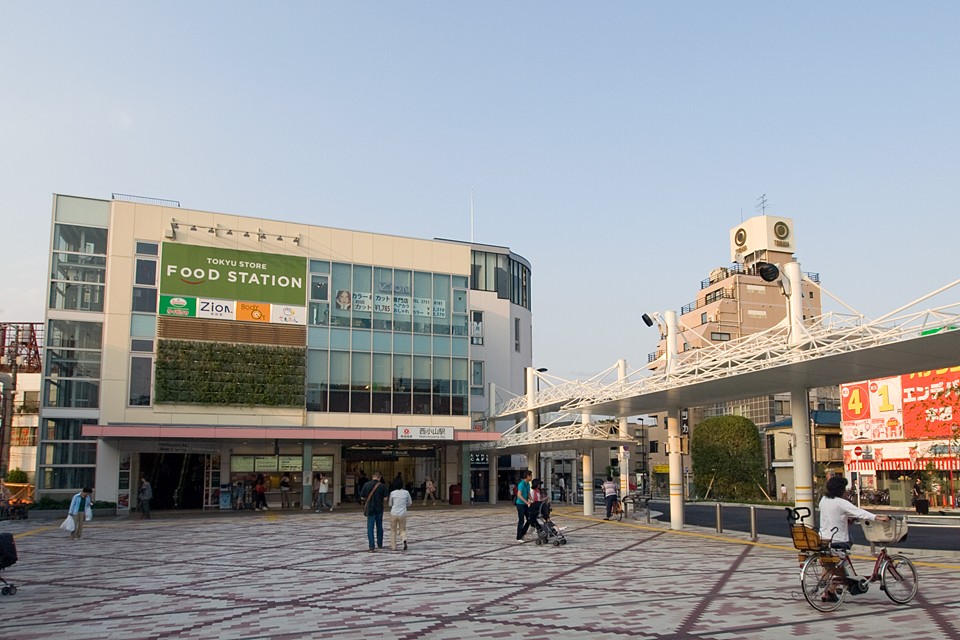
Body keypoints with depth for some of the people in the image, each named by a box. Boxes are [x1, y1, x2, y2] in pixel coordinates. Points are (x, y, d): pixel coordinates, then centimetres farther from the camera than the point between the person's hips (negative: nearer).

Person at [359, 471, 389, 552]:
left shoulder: (366, 485, -6)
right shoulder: (382, 486, -7)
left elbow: (362, 497, -1)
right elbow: (385, 498, -6)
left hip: (370, 509, -1)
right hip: (379, 509, 1)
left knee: (370, 528, 0)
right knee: (379, 527, 17)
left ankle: (372, 546, -8)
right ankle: (380, 544, 25)